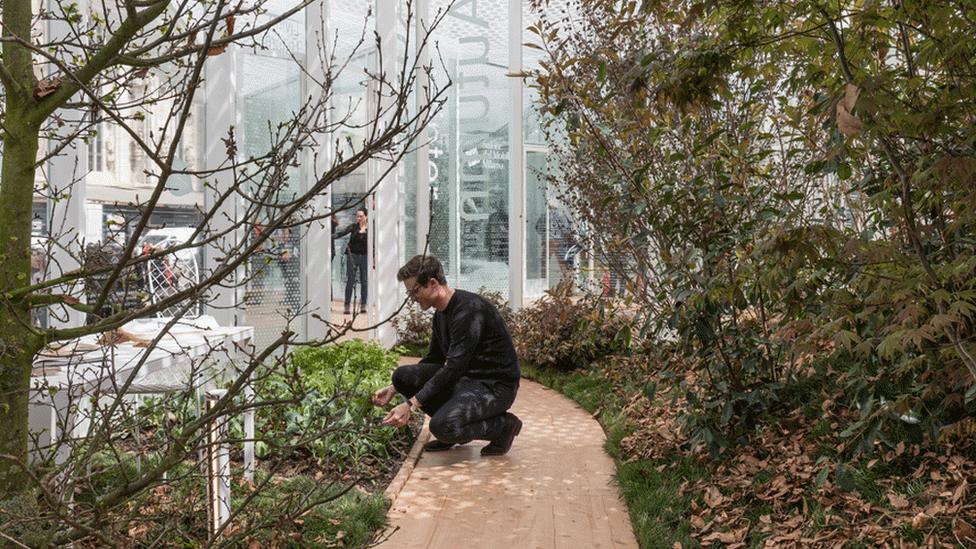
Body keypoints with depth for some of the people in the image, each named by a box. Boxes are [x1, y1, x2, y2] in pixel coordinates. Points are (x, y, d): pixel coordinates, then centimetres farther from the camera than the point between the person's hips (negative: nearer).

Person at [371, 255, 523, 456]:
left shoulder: (469, 309, -23)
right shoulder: (441, 314, 7)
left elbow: (453, 369, -28)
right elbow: (433, 360, 19)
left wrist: (411, 405, -29)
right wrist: (393, 389, 12)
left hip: (495, 385, -9)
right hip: (465, 378, 9)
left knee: (442, 426, -31)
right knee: (403, 375, -4)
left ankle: (503, 424, -4)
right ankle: (451, 431, 8)